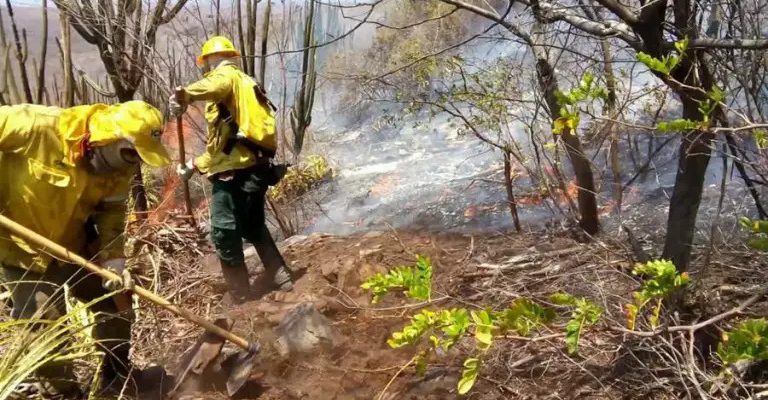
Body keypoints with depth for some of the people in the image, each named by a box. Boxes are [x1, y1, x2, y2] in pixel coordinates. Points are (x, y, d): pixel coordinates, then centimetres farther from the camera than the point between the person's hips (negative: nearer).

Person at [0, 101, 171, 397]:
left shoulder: (119, 168, -14)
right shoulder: (39, 126, -31)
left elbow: (112, 211, -6)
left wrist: (113, 258, -18)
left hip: (73, 244, 6)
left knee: (115, 299, 11)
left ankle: (117, 376, 32)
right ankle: (61, 391, 22)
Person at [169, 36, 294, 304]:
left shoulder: (226, 74, 3)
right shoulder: (247, 86, 30)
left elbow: (217, 85, -28)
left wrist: (185, 95, -41)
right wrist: (195, 165, 34)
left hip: (235, 169, -9)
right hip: (255, 167, 9)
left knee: (224, 233, -3)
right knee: (254, 228, 23)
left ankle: (241, 299, 1)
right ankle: (283, 281, 27)